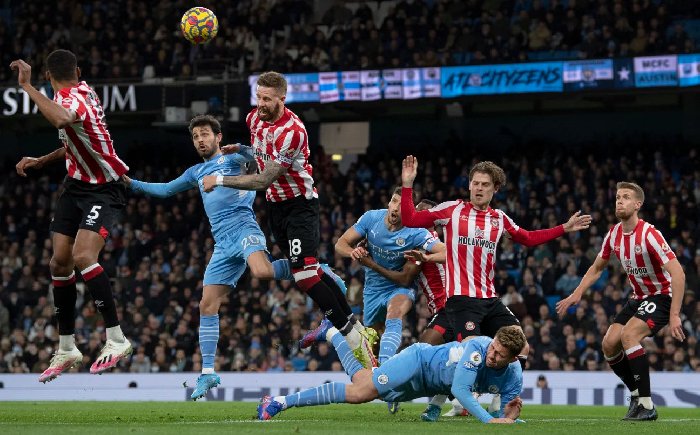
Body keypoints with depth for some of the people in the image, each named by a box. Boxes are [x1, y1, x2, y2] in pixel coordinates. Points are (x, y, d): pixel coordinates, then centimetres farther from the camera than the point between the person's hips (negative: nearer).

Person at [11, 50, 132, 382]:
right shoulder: (83, 91, 4)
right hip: (76, 184, 9)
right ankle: (66, 349, 11)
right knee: (59, 261, 3)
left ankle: (116, 339, -18)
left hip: (104, 190, -9)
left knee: (83, 256, -26)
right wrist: (41, 161, 18)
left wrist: (27, 86, -45)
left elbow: (61, 120, -51)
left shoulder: (73, 99, -24)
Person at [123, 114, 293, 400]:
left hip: (242, 227, -6)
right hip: (223, 242, 6)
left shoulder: (232, 158, 8)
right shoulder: (196, 173, 26)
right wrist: (130, 183, 29)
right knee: (207, 305, -1)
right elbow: (165, 190, 36)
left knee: (262, 271, -38)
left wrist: (241, 148, -30)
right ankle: (207, 373, 3)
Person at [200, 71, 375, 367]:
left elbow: (264, 180, -26)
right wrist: (238, 150, 9)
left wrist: (220, 180, -21)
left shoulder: (291, 131, -26)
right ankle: (355, 327, 18)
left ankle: (353, 336, -13)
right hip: (275, 206, 9)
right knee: (310, 271, 9)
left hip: (299, 205, -9)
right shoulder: (254, 118, 1)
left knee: (305, 275, -20)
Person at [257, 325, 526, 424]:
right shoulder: (478, 348, -33)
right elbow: (459, 389, -38)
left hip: (425, 386, 6)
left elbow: (502, 419, -10)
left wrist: (508, 415, -34)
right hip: (419, 360, -6)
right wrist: (488, 419, -46)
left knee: (359, 378, 21)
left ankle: (330, 332, 46)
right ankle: (281, 402, -11)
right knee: (358, 392, -17)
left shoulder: (513, 377, -16)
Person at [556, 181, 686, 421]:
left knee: (628, 335, -28)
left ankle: (647, 405, -22)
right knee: (609, 344, -5)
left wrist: (674, 315, -32)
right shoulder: (614, 234, 0)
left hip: (661, 296, -8)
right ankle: (637, 394, 15)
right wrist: (577, 294, 4)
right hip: (638, 297, 8)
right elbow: (597, 268, 17)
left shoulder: (649, 235, -24)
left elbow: (677, 273, -27)